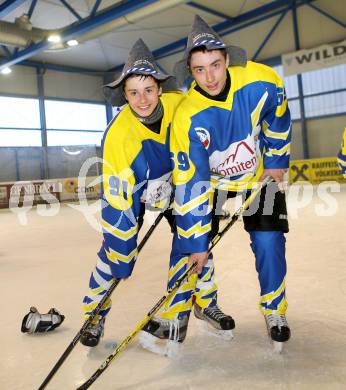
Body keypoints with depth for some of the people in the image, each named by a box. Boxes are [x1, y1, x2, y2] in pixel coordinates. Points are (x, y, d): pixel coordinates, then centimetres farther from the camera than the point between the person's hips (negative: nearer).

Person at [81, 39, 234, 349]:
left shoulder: (179, 105, -27)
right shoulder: (118, 135, -34)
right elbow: (117, 200, -32)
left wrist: (168, 183, -11)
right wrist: (122, 264, -29)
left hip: (174, 178, 3)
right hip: (132, 187, -2)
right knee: (116, 245, -9)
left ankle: (205, 300, 23)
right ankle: (95, 314, 11)